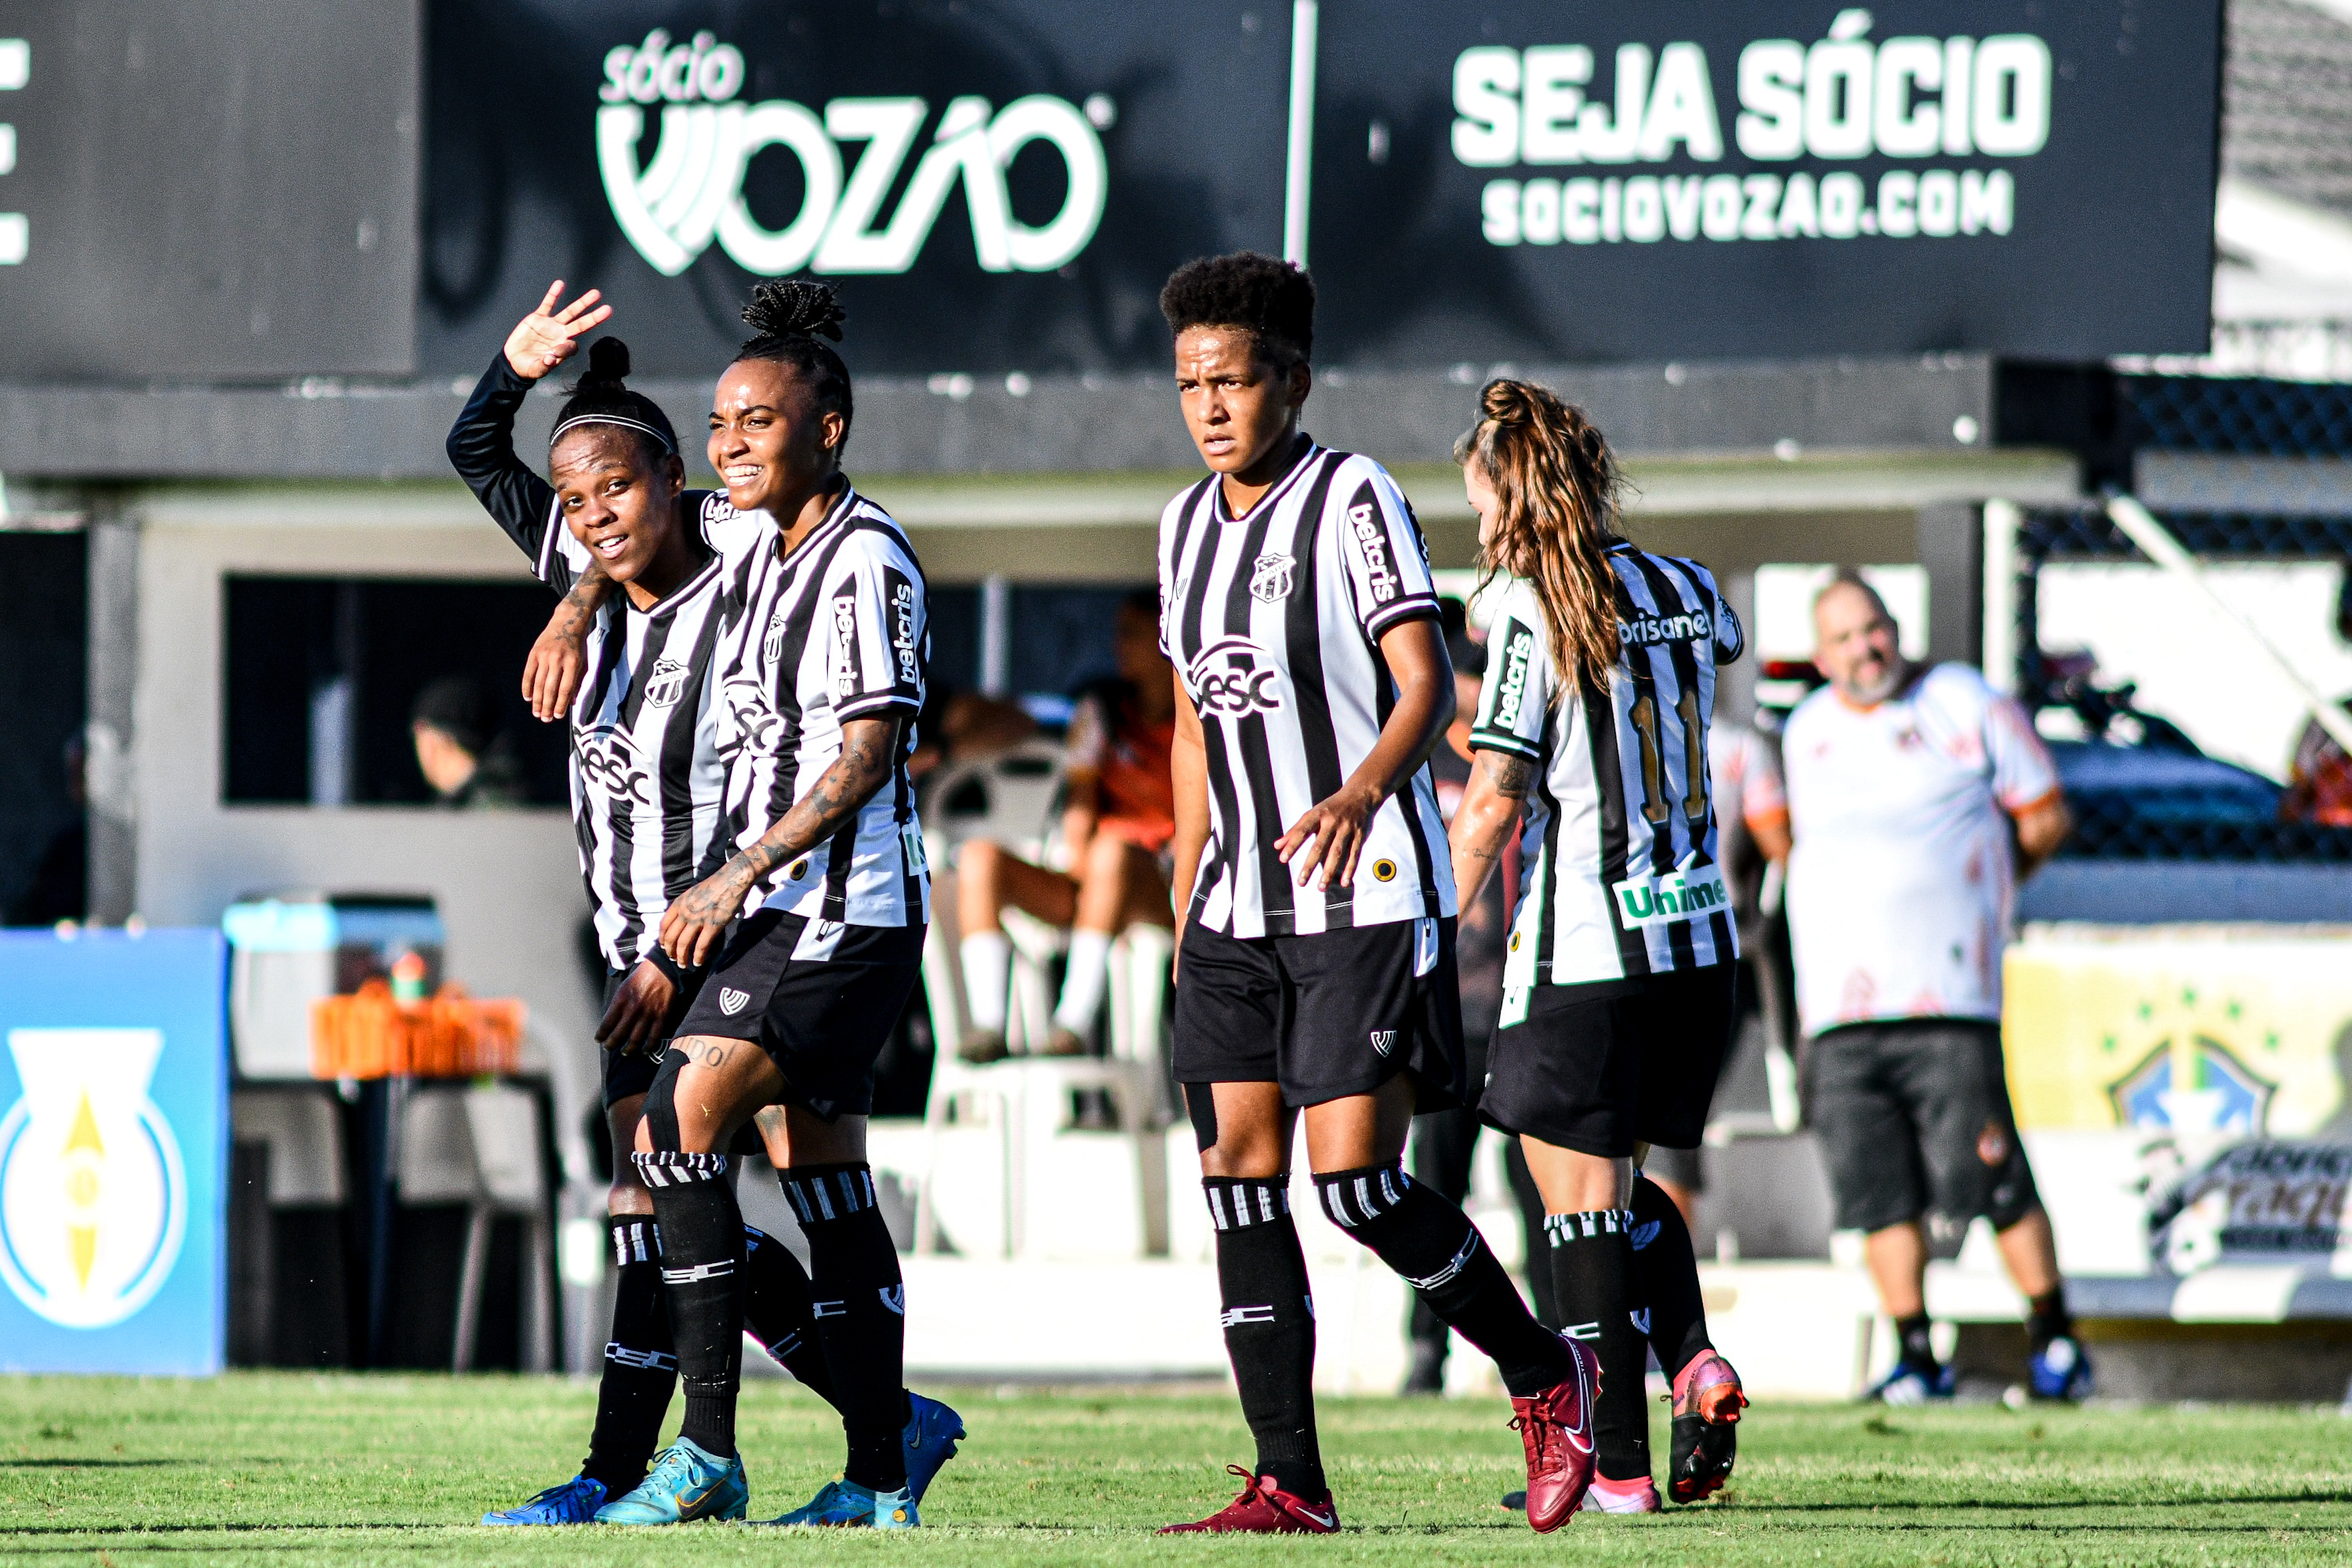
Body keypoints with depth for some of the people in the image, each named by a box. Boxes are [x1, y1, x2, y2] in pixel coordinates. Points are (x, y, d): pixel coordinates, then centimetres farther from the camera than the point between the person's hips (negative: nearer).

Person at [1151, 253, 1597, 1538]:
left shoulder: (1354, 500, -7)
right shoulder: (1186, 526, 14)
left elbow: (1426, 683, -16)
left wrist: (1361, 795, -35)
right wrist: (1186, 906, 19)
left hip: (1369, 898, -7)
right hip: (1238, 907, 7)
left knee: (1355, 1179, -12)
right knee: (1238, 1176, -2)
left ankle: (1543, 1373, 10)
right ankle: (1289, 1483, -1)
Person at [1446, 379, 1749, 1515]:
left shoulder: (1529, 613, -10)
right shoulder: (1683, 590, 8)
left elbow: (1495, 798, -14)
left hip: (1581, 952, -6)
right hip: (1698, 947, 6)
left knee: (1580, 1200, 0)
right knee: (1625, 1186, 21)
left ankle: (1619, 1462, -3)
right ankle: (1694, 1360, -3)